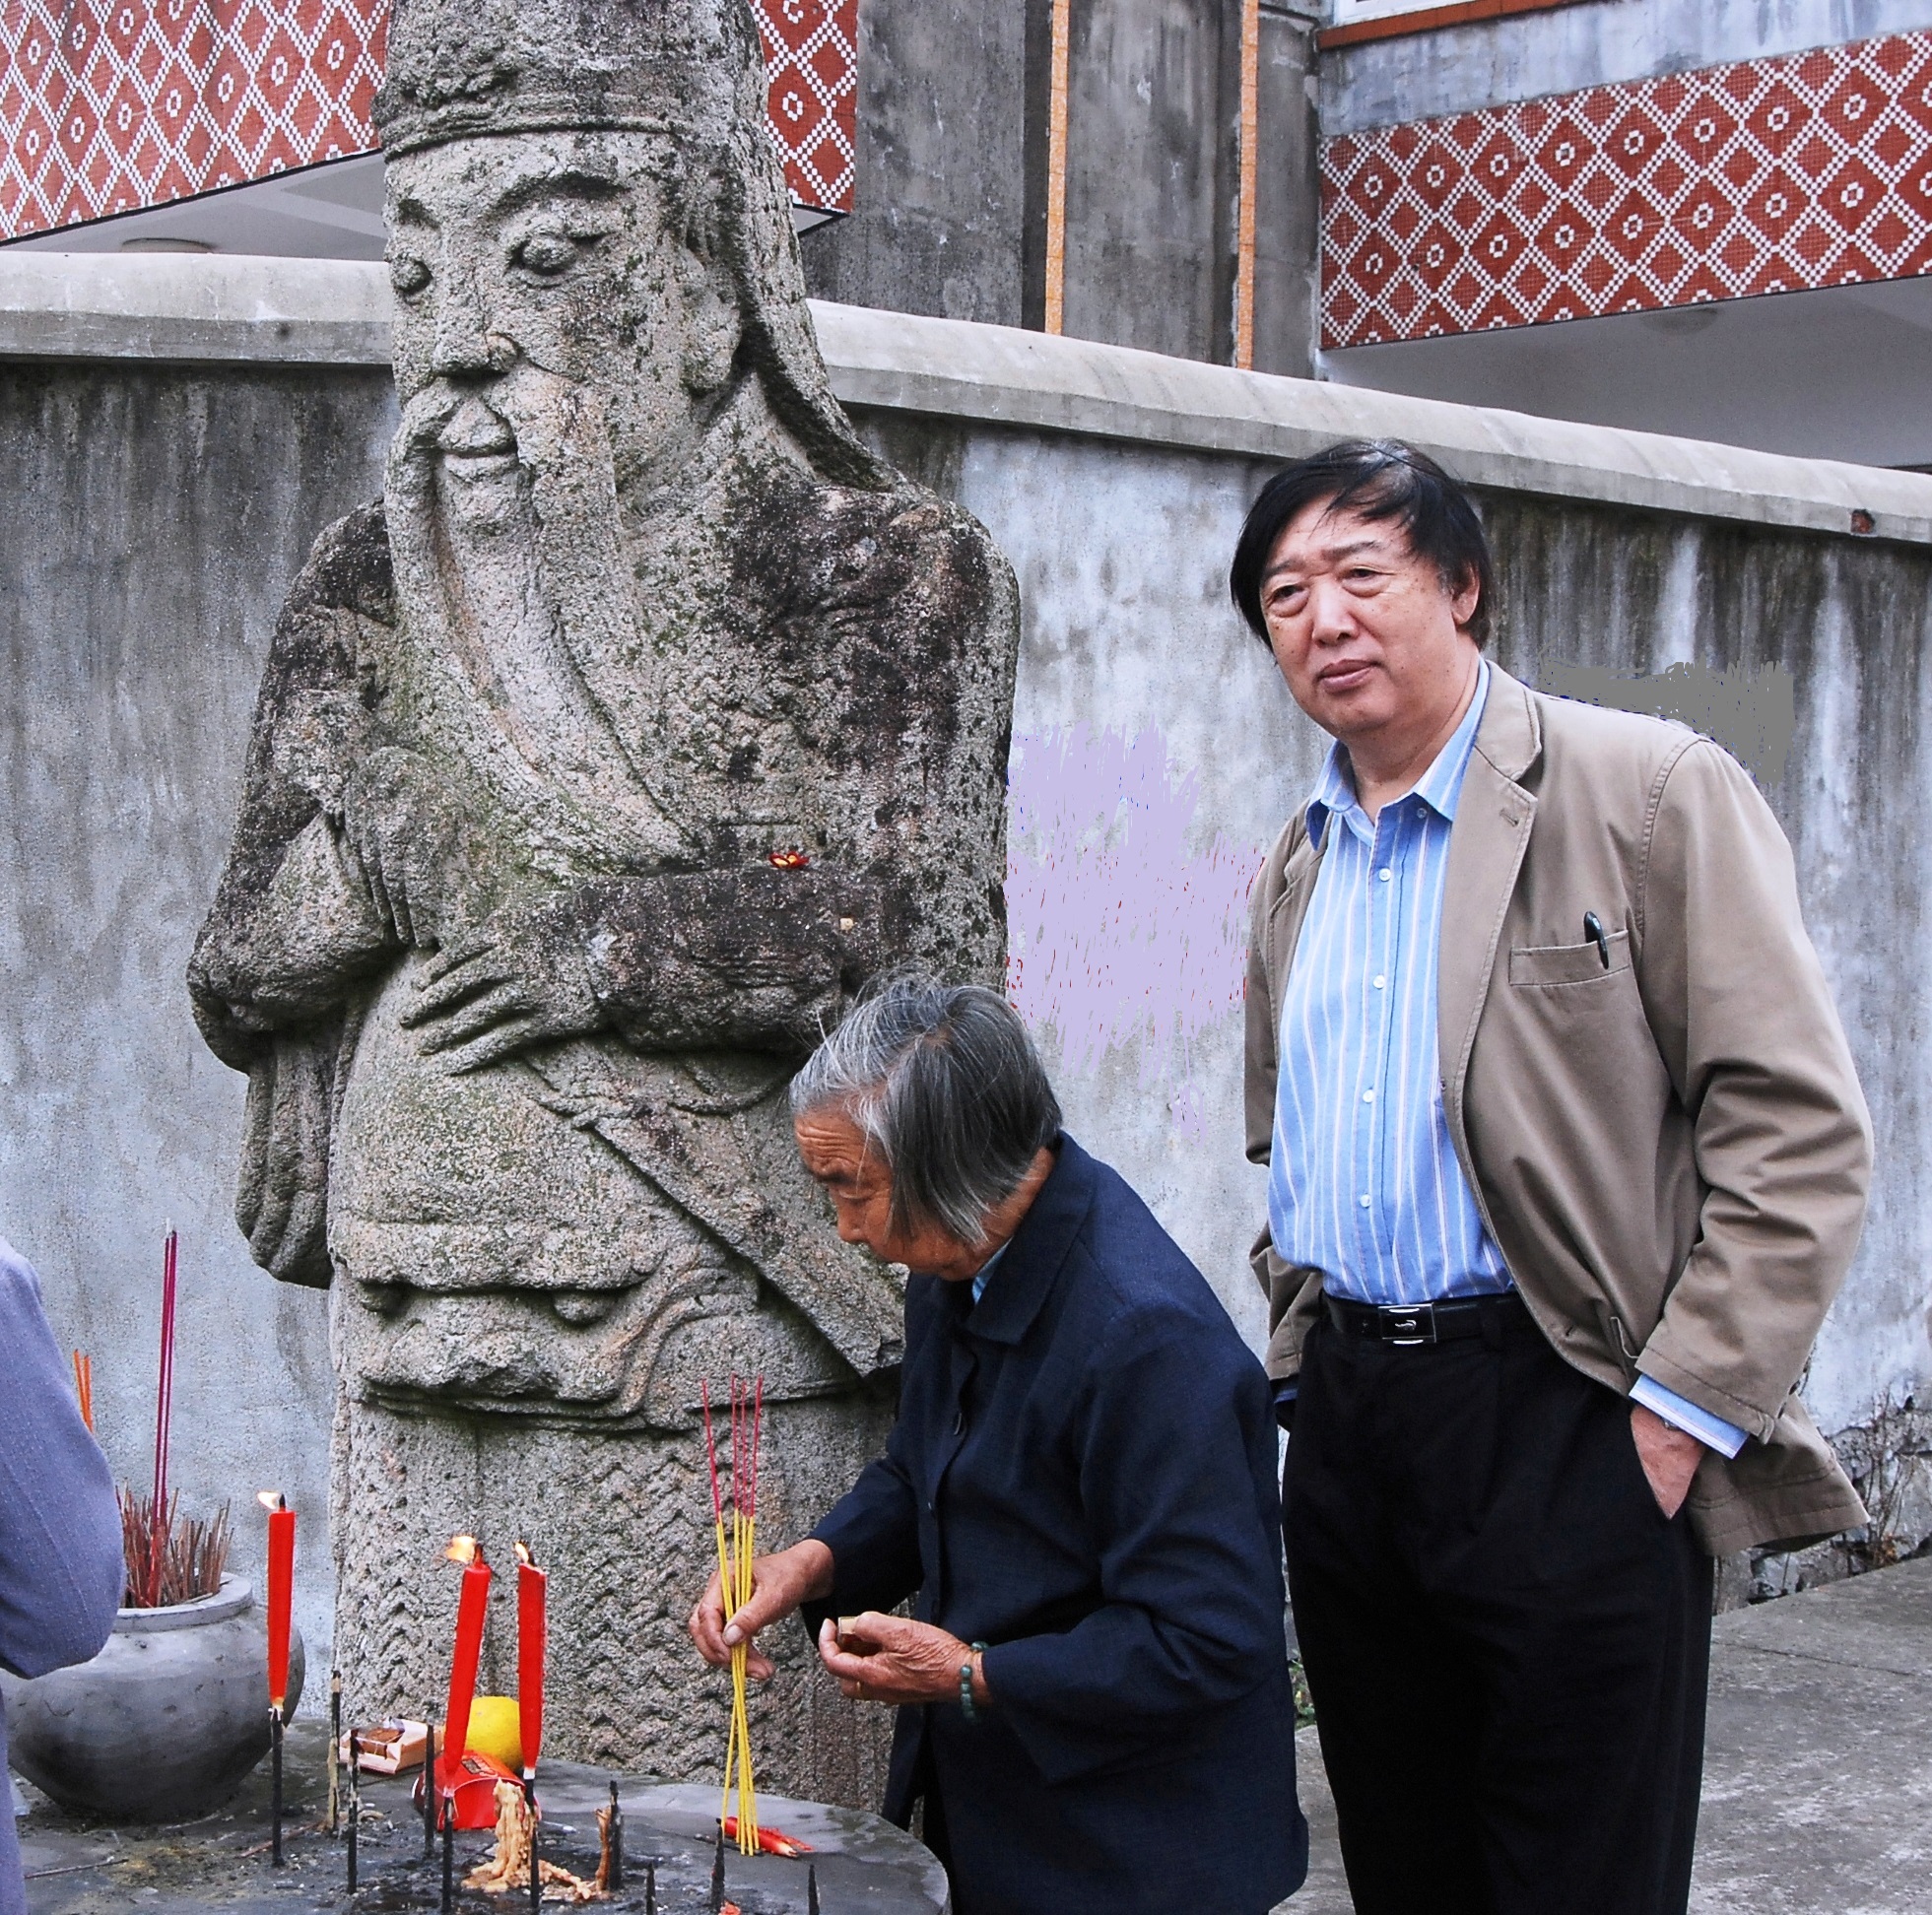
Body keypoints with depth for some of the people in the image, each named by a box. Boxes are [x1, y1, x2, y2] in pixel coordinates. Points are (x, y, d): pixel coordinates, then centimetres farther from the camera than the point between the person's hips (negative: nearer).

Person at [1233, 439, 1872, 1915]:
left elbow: (1799, 1132, -12)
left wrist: (1682, 1409, -16)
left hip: (1570, 1422, -6)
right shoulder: (1297, 868, 14)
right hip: (1348, 1428, 7)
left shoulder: (1653, 793, -7)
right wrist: (1299, 1361, 14)